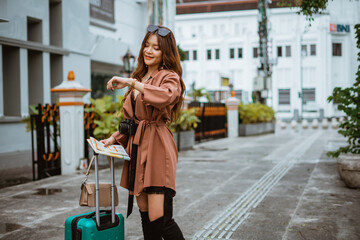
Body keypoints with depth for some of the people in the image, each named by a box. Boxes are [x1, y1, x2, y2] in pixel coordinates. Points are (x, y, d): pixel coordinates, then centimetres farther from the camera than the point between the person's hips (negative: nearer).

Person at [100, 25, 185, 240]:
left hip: (157, 149, -8)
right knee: (145, 216, 12)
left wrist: (131, 82, -24)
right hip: (137, 148, 8)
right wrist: (114, 138, 11)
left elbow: (165, 96, -29)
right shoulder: (141, 78, 21)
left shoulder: (170, 77, -3)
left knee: (160, 219, -11)